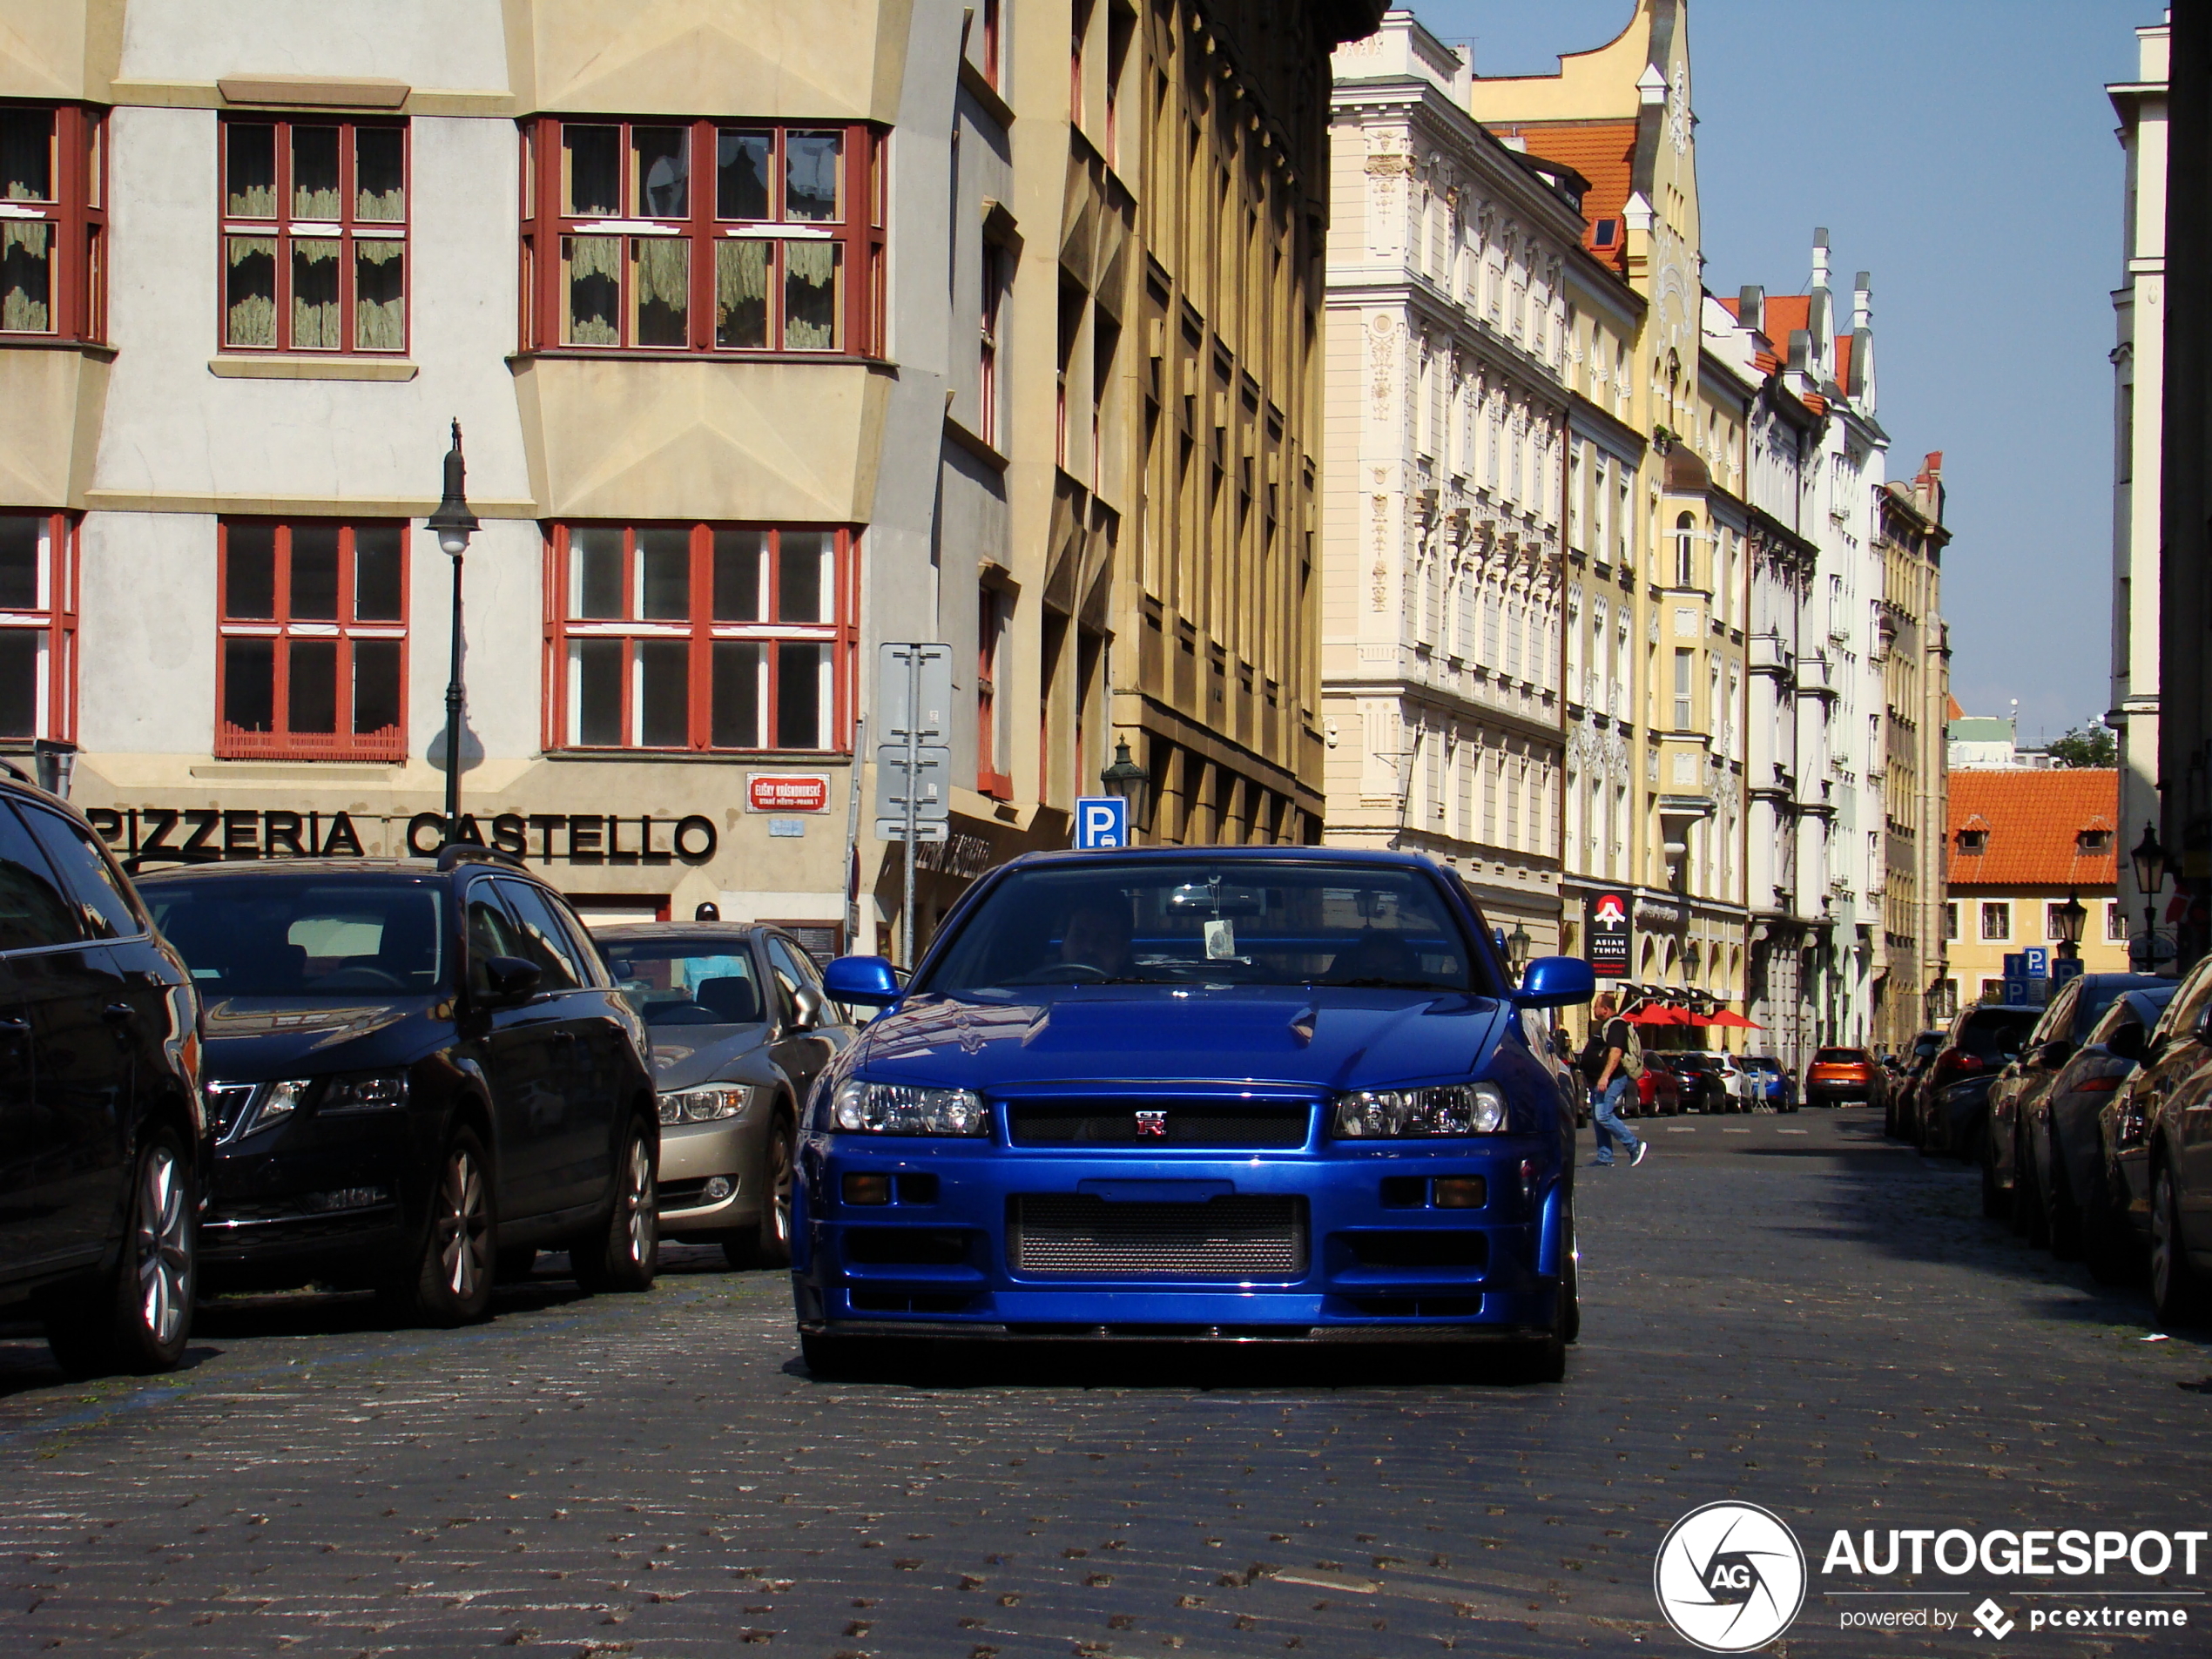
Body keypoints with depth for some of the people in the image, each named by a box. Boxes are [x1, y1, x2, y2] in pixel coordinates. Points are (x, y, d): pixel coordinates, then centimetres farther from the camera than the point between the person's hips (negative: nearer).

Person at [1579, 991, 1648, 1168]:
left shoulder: (1616, 1026, -14)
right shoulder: (1604, 1026, 21)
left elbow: (1616, 1052, -26)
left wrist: (1605, 1077, -33)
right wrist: (1593, 1079, 27)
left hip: (1612, 1080, -11)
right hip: (1599, 1082, 11)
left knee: (1603, 1116, -18)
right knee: (1598, 1118, 8)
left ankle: (1635, 1145, -13)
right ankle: (1605, 1158, 9)